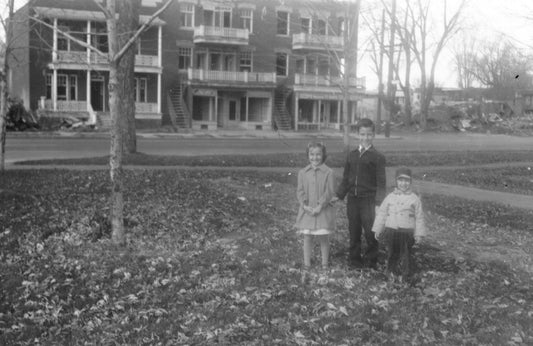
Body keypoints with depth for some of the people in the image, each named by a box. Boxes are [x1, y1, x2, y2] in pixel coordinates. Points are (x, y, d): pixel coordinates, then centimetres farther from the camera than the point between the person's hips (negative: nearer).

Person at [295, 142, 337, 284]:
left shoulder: (328, 172, -6)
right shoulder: (302, 172, 3)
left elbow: (330, 192, -9)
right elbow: (300, 191, 1)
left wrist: (320, 206, -18)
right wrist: (305, 205, -14)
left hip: (323, 211, -2)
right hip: (307, 211, 2)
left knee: (323, 239, 6)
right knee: (307, 239, 6)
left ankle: (324, 269, 19)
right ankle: (306, 269, 15)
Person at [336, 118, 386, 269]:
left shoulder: (377, 157, -4)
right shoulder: (352, 155, 10)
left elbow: (381, 182, -6)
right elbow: (346, 178, 16)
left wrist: (378, 203, -13)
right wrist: (339, 195, 9)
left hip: (368, 200, -4)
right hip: (352, 199, 4)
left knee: (370, 232, -1)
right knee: (354, 231, 11)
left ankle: (371, 261, 14)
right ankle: (354, 259, 23)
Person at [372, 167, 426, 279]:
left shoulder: (414, 199, 3)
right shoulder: (390, 197, 6)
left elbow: (419, 218, 6)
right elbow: (381, 214, 10)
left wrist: (418, 234, 1)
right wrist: (377, 230, 7)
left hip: (407, 233, -2)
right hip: (390, 231, 2)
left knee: (406, 254, -1)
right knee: (392, 253, 9)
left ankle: (405, 275, 10)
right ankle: (393, 272, 23)